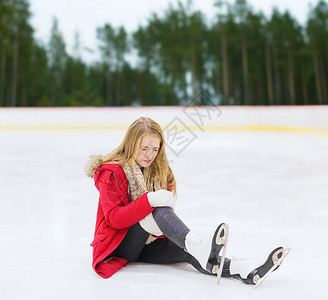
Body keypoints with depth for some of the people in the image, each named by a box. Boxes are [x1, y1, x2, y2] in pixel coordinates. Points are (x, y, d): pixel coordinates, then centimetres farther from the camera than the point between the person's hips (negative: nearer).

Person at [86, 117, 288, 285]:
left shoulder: (159, 172, 7)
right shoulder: (111, 172, -13)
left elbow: (164, 206, 8)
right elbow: (114, 219, -21)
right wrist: (149, 200, -35)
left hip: (146, 243, 5)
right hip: (118, 244, -5)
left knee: (186, 252, -26)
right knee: (157, 209, -33)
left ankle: (243, 270, -44)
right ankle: (199, 247, -52)